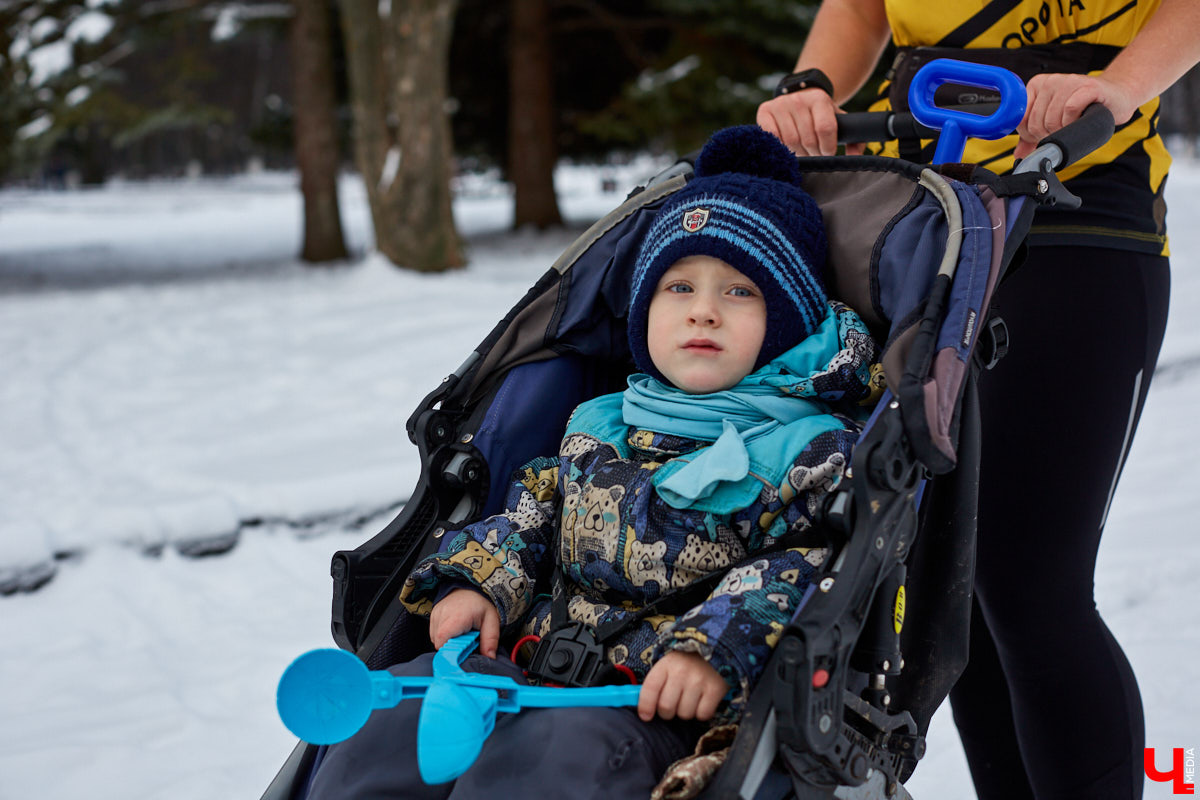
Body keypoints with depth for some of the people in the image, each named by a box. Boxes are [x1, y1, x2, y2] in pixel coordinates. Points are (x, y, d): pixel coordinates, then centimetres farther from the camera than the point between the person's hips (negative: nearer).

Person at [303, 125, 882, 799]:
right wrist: (477, 583, 5)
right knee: (394, 714, -13)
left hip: (663, 700, -6)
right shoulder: (599, 428, 20)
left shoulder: (812, 448, 1)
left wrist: (716, 649, -24)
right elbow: (532, 512, 25)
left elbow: (806, 568, -10)